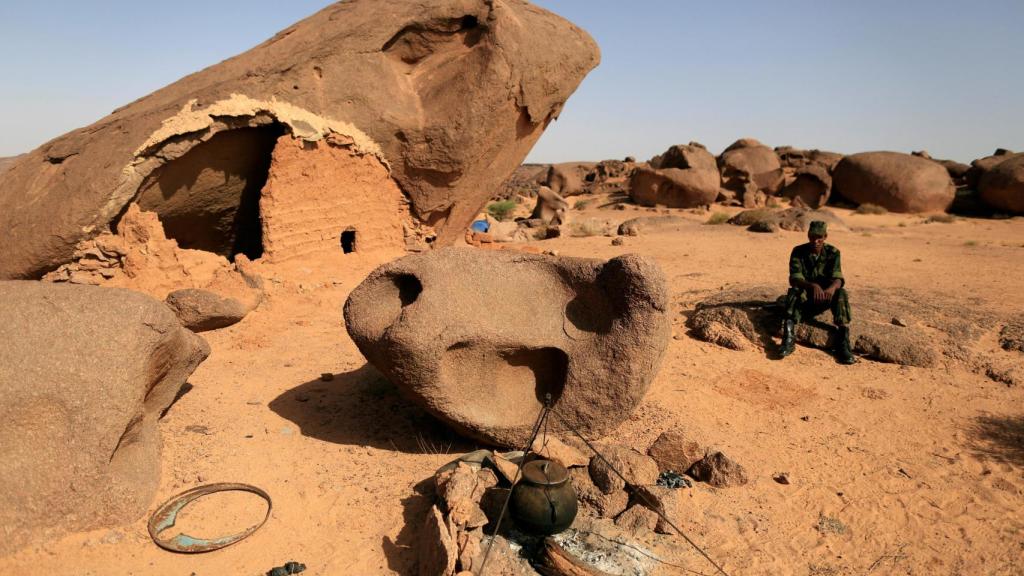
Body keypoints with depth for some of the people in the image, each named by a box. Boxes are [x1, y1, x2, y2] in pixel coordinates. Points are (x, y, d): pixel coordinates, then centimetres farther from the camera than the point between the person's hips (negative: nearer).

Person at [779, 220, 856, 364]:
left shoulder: (833, 253, -4)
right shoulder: (798, 252, -7)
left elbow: (837, 278, -18)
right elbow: (794, 278, -21)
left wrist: (832, 287, -44)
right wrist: (813, 285, -42)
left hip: (824, 298, 1)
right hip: (803, 298, -1)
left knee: (841, 293, -30)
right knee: (794, 291, -33)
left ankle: (843, 343, -37)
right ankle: (789, 338, -47)